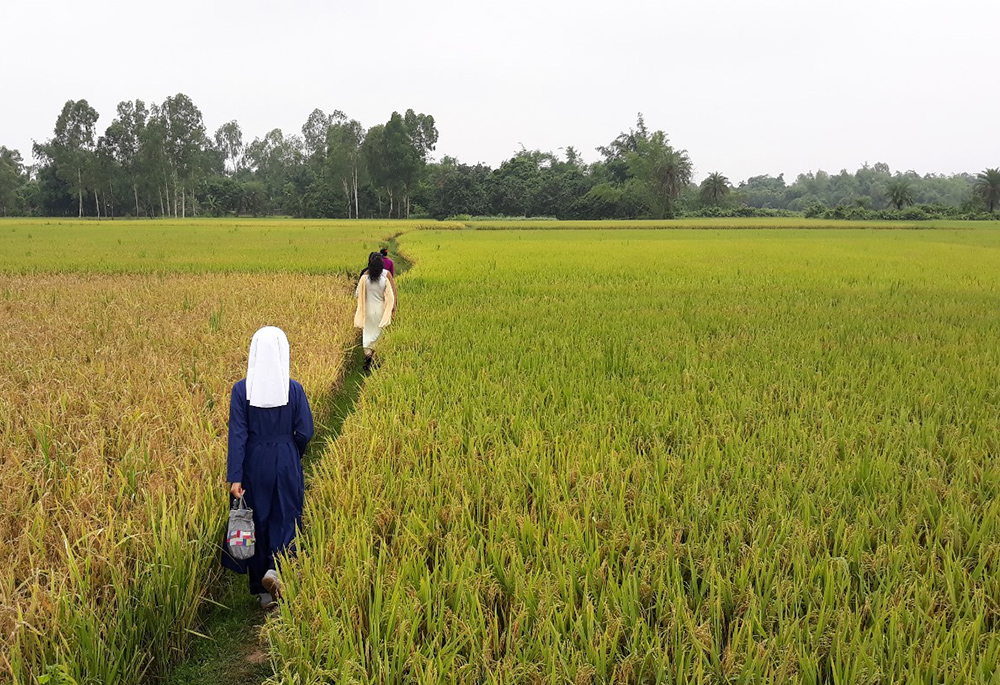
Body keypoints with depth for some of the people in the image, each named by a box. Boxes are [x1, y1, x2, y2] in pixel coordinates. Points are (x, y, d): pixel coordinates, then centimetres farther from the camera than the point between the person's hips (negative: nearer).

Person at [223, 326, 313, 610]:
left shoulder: (241, 389, -10)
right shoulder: (294, 389, -10)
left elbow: (237, 434, -11)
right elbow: (305, 432, -6)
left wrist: (235, 477, -9)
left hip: (254, 463, 1)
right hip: (286, 463, -1)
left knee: (257, 521, 15)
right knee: (285, 517, 15)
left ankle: (263, 591, 22)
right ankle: (276, 568, -10)